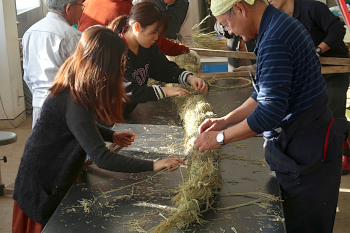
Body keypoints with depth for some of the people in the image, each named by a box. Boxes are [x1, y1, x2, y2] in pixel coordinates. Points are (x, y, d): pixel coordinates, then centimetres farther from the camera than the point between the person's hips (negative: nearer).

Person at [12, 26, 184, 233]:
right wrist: (153, 166, -36)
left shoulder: (75, 83, -5)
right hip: (45, 183, -9)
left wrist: (111, 136, -1)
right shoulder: (74, 102, -34)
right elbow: (102, 158, -37)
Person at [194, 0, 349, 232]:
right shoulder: (281, 24, 9)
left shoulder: (274, 40, -24)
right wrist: (226, 120, 8)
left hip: (306, 155, -10)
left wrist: (220, 138, -15)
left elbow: (270, 112, -26)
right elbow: (266, 94, 14)